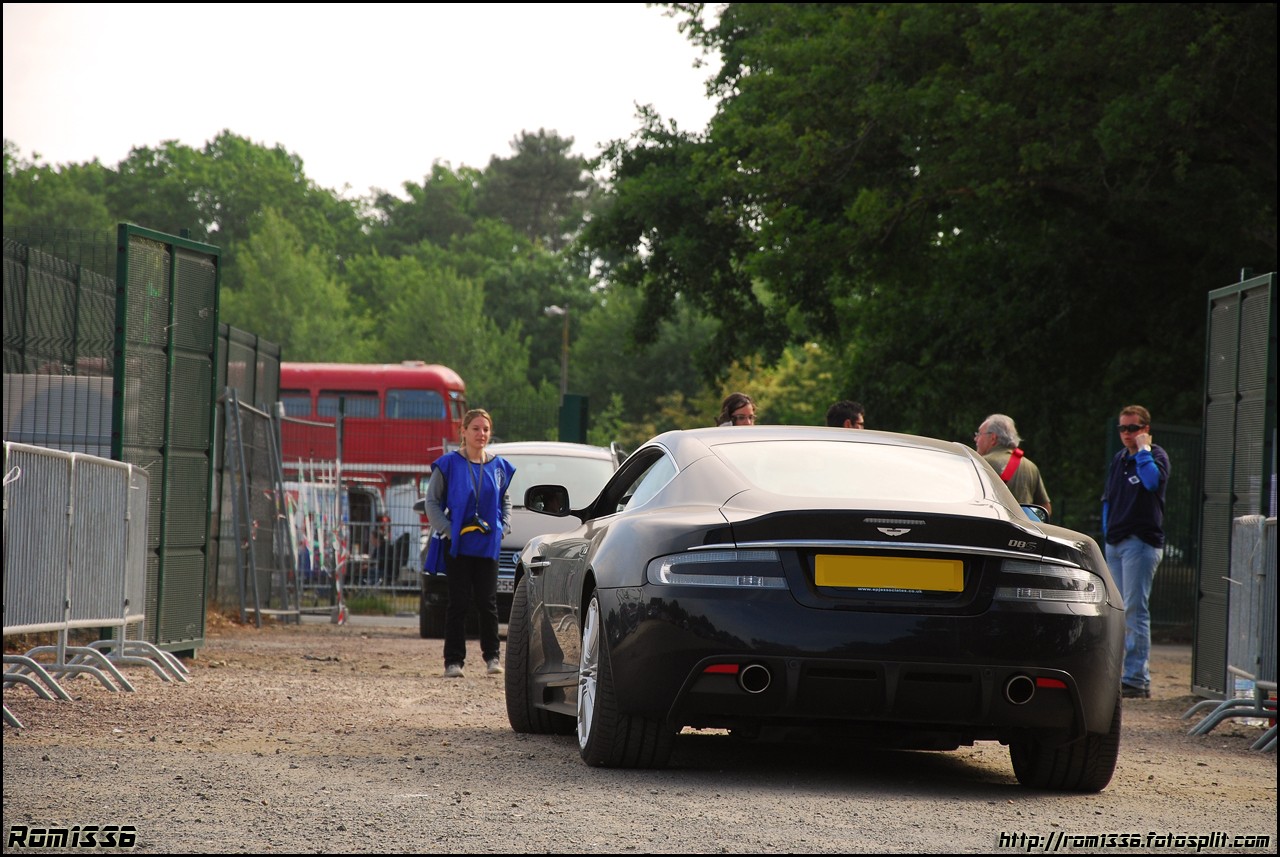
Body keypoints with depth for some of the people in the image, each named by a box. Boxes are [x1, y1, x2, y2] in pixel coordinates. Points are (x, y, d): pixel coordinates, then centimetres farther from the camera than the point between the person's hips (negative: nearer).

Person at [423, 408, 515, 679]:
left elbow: (505, 501, 20)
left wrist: (502, 527, 5)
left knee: (487, 602, 2)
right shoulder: (449, 464, -3)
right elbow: (432, 501, 0)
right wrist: (448, 530, -10)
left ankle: (492, 656, 13)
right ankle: (453, 661, 5)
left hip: (488, 545, 2)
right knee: (458, 603, 0)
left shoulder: (499, 467, 8)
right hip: (458, 545, -2)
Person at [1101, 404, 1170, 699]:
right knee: (1119, 611, 10)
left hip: (1141, 542, -8)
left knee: (1134, 609, -12)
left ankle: (1137, 678, -14)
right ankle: (1118, 673, 16)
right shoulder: (1119, 460, 18)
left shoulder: (1156, 456, -3)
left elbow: (1153, 481, -25)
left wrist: (1143, 450, -14)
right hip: (1115, 542, 8)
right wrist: (1107, 530, 16)